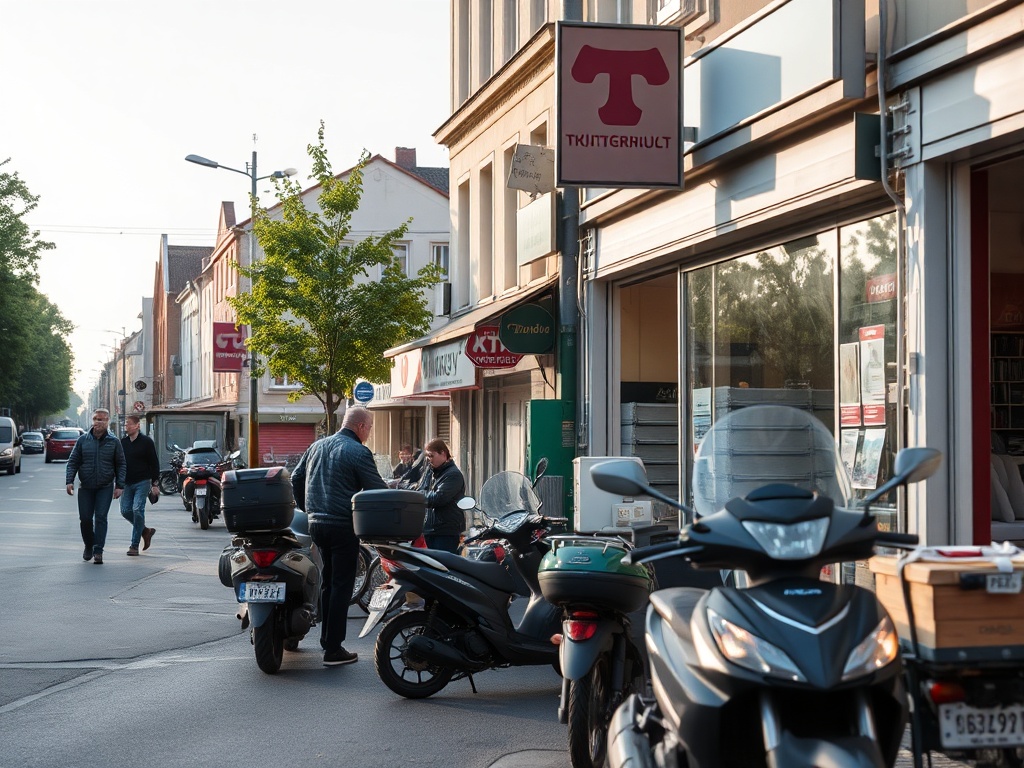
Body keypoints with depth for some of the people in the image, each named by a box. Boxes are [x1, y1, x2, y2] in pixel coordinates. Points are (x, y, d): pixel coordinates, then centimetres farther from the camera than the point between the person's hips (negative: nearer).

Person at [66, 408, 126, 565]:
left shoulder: (114, 442, 0)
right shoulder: (83, 440, 2)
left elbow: (121, 465, 4)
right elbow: (72, 462, 5)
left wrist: (119, 486, -4)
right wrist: (69, 481, -8)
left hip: (105, 487, -2)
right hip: (86, 487, 2)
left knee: (101, 517, -10)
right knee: (85, 519, 5)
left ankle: (98, 551, -9)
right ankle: (88, 546, 27)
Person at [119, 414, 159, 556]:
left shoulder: (146, 442, -5)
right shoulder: (122, 442, 9)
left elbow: (154, 463, -3)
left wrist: (155, 483, -7)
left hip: (142, 482, -6)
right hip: (127, 483, 6)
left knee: (137, 510, -13)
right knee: (125, 511, 1)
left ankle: (135, 545, -7)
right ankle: (145, 531, 24)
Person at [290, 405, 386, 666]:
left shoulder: (317, 446, 12)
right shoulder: (359, 453, -11)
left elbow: (296, 479, 18)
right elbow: (377, 490, -11)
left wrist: (307, 509, 27)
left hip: (316, 524, 7)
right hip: (343, 526, -7)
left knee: (328, 582, 19)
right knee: (341, 586, -3)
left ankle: (326, 638, 24)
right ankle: (333, 650, -2)